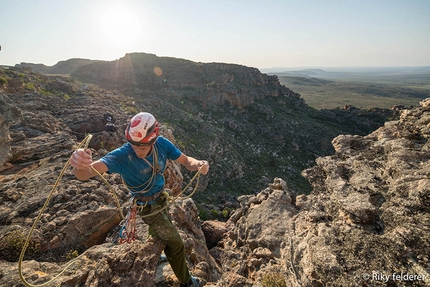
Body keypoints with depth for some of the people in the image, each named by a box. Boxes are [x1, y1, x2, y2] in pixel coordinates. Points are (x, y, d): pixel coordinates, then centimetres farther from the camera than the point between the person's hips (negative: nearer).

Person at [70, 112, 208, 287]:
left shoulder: (162, 144, -23)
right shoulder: (122, 155, -36)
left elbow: (186, 160, -17)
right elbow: (87, 173, -46)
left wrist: (198, 164, -39)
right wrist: (80, 166, -70)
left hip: (160, 199, 6)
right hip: (148, 206, -5)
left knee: (162, 234, 33)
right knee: (175, 244, 9)